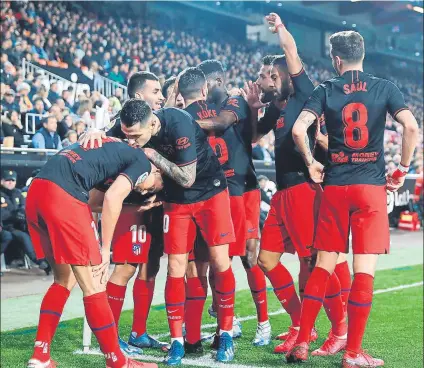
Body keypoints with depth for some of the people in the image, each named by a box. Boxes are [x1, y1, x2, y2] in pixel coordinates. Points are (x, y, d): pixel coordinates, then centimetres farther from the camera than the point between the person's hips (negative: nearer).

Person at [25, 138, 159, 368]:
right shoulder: (142, 161, 7)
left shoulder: (116, 148, 31)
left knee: (65, 279, 20)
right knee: (93, 287, 1)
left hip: (36, 190, 9)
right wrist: (105, 249, -2)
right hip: (62, 195, -9)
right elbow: (112, 198, -7)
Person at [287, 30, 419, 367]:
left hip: (335, 187, 2)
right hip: (371, 187, -1)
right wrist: (403, 169, 2)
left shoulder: (326, 91, 4)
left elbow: (298, 130, -9)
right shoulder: (384, 88, 3)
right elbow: (411, 127, -10)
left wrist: (311, 163, 6)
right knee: (364, 272, 1)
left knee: (323, 267, 11)